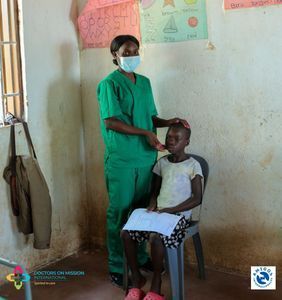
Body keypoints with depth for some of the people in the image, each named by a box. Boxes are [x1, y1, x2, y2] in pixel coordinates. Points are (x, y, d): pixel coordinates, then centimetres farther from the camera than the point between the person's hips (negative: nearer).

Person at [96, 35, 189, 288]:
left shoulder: (145, 82, 12)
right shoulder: (109, 84, -9)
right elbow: (110, 122, -17)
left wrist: (168, 122, -3)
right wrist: (146, 133, -21)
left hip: (145, 158, 6)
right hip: (120, 160, -6)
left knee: (141, 209, 16)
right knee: (119, 213, 2)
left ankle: (140, 257, 32)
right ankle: (117, 267, 13)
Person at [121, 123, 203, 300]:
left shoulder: (193, 165, -5)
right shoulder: (162, 162, 11)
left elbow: (197, 198, -9)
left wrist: (171, 209, -16)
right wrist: (152, 205, -4)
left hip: (179, 215, -6)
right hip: (158, 212, 6)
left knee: (156, 237, -33)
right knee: (126, 233, -15)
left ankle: (156, 284, -11)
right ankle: (136, 277, 1)